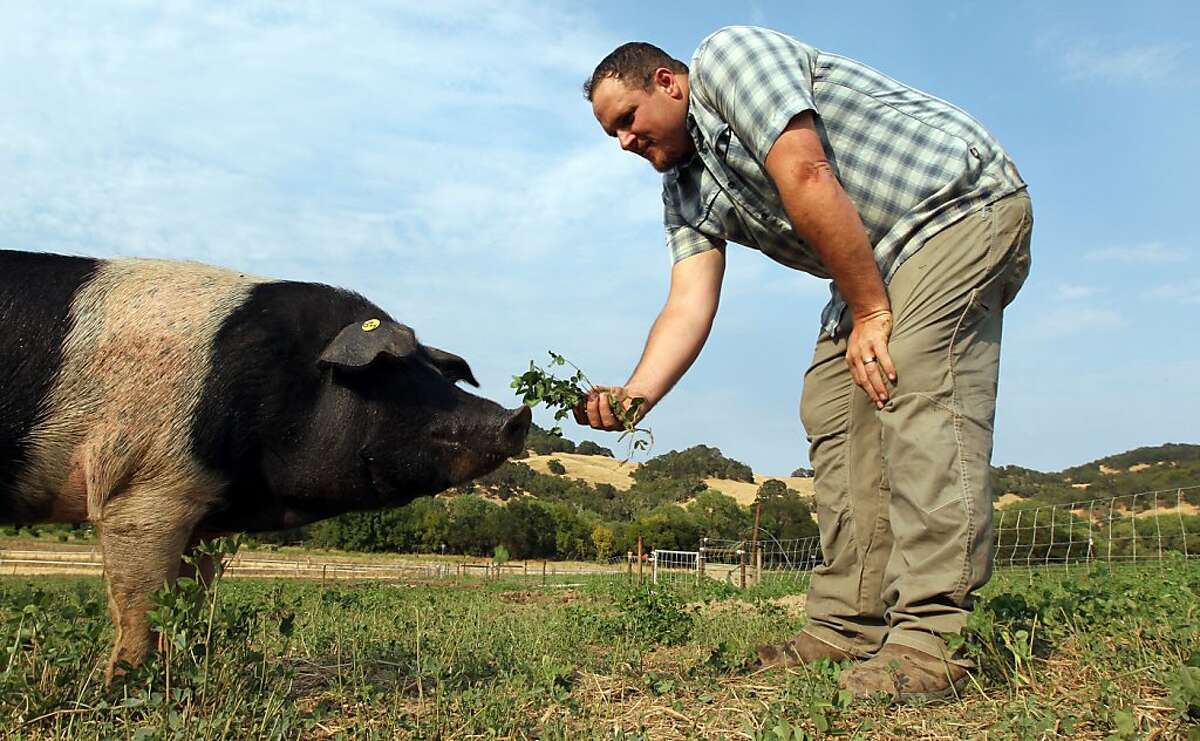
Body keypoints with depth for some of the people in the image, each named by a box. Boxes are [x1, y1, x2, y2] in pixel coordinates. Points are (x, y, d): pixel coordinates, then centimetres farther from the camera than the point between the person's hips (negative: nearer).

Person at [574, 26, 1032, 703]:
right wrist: (637, 393, -21)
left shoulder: (728, 53, -11)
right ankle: (850, 628, 1)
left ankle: (931, 638, -25)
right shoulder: (686, 192, 11)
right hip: (877, 269, 9)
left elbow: (806, 179, -23)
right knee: (833, 411, 0)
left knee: (919, 395, -23)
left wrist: (870, 312, -22)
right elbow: (690, 303, -4)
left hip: (961, 198, -9)